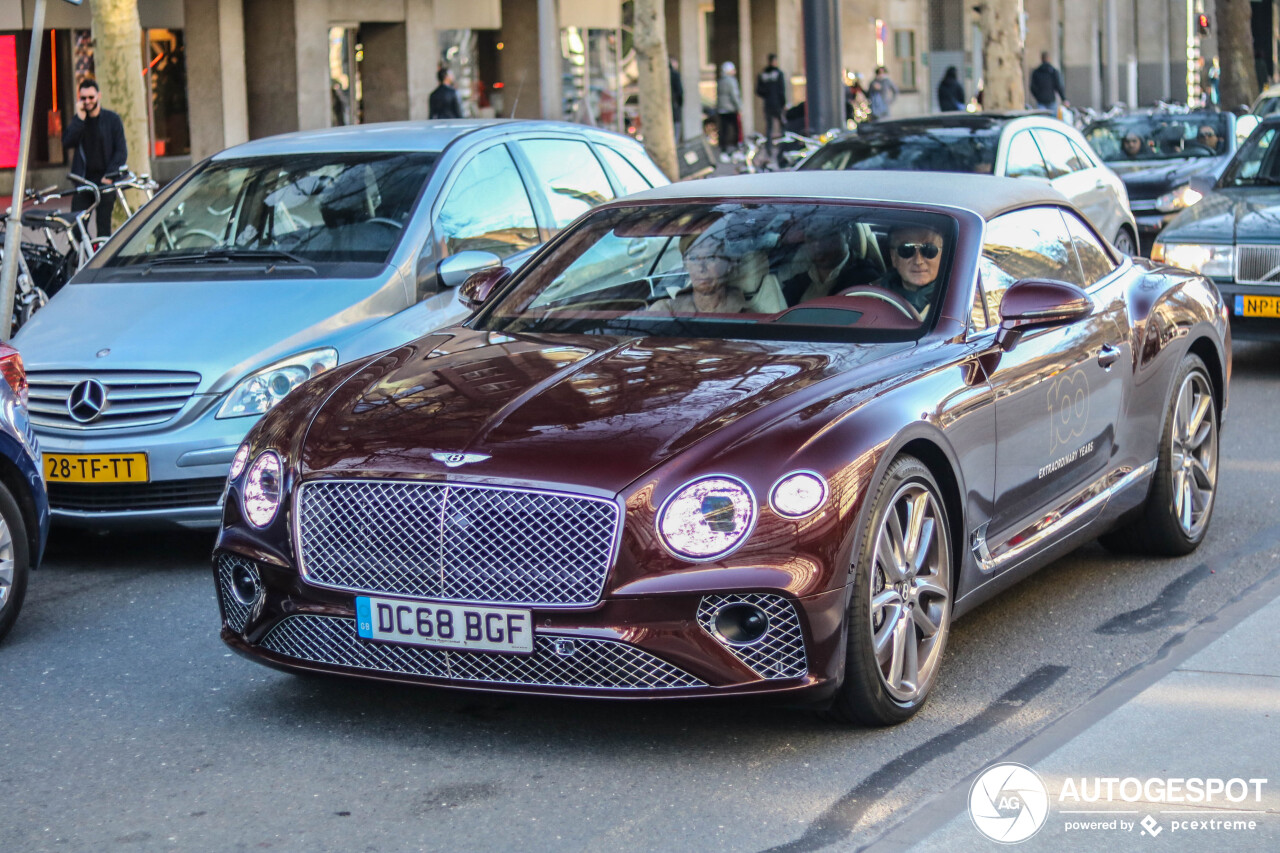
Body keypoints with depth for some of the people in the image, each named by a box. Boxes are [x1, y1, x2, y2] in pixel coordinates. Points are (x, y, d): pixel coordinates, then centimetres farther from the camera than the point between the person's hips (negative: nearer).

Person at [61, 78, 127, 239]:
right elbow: (67, 142, -6)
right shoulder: (77, 121, 11)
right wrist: (80, 118, -11)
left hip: (105, 182, -2)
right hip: (83, 180, 2)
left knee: (104, 226, -4)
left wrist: (109, 176, -11)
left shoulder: (112, 119, 3)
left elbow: (122, 151, 0)